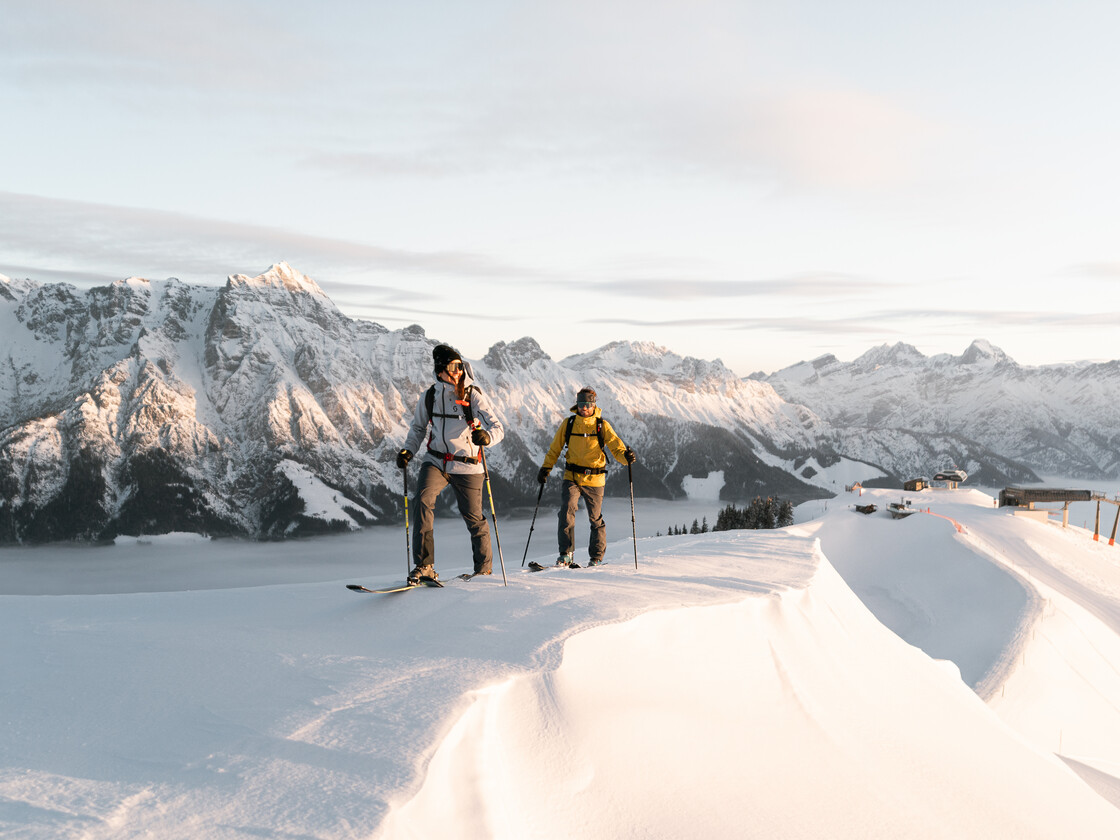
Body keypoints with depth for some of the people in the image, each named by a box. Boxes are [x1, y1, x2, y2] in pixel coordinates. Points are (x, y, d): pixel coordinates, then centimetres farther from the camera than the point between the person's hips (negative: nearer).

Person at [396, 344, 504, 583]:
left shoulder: (474, 396, -7)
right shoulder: (429, 397, 3)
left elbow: (498, 427, -11)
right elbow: (418, 427, 19)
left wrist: (486, 436, -33)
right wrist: (408, 450, 2)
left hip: (466, 465, -2)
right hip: (436, 461, 2)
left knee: (473, 517, 5)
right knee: (423, 500, -22)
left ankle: (484, 568, 28)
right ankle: (424, 565, -17)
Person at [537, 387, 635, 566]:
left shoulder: (602, 426, -1)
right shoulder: (568, 424, 4)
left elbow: (616, 446, -9)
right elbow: (555, 448, 12)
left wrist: (626, 456, -30)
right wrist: (545, 468, 3)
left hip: (594, 479, -1)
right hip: (572, 477, 1)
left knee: (595, 518, 8)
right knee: (566, 511, -19)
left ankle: (596, 557, 24)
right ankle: (566, 553, -12)